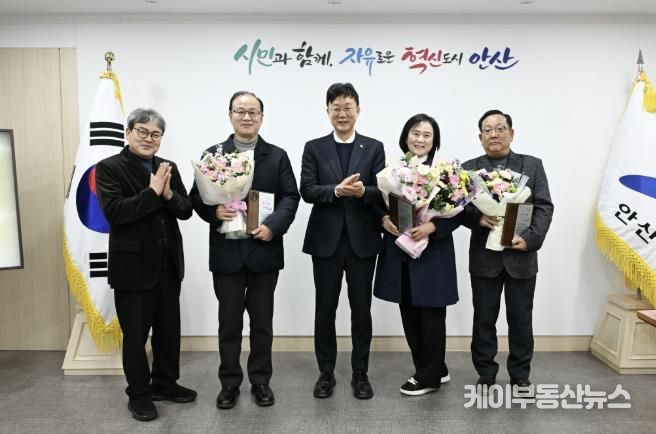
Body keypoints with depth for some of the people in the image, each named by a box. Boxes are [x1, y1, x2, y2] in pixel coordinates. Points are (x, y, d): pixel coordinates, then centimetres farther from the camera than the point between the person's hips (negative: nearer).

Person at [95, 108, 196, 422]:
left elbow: (186, 210, 3)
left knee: (169, 329, 16)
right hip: (133, 266, -5)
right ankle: (138, 394, 26)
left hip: (168, 264, 5)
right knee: (135, 333, 9)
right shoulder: (109, 168, -7)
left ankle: (165, 383, 34)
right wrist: (152, 192, -21)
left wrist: (169, 195, -16)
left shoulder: (168, 168, 8)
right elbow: (113, 211, -19)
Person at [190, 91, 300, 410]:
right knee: (229, 321, 11)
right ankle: (229, 383, 27)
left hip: (264, 250, 0)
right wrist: (214, 211, -18)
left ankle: (261, 381, 28)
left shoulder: (277, 156, 6)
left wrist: (274, 226, -16)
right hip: (226, 252, 0)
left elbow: (290, 197, 0)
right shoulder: (212, 154, 6)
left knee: (262, 321, 11)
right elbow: (197, 196, 4)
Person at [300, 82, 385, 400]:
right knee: (325, 309, 8)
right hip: (326, 239, 0)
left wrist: (363, 191, -22)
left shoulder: (374, 147, 6)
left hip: (362, 239, 0)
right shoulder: (314, 148, 4)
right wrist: (337, 190, -23)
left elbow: (382, 192, -1)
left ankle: (360, 374, 25)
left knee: (361, 308, 8)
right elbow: (307, 191, -6)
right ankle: (326, 373, 25)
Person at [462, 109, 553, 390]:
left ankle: (520, 375, 26)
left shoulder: (532, 165, 6)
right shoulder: (469, 169, 5)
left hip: (521, 255, 0)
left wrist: (531, 239, -14)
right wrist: (477, 218, -20)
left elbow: (544, 207, 0)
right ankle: (486, 374, 23)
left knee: (521, 319, 9)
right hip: (484, 256, 0)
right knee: (484, 319, 8)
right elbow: (459, 208, 0)